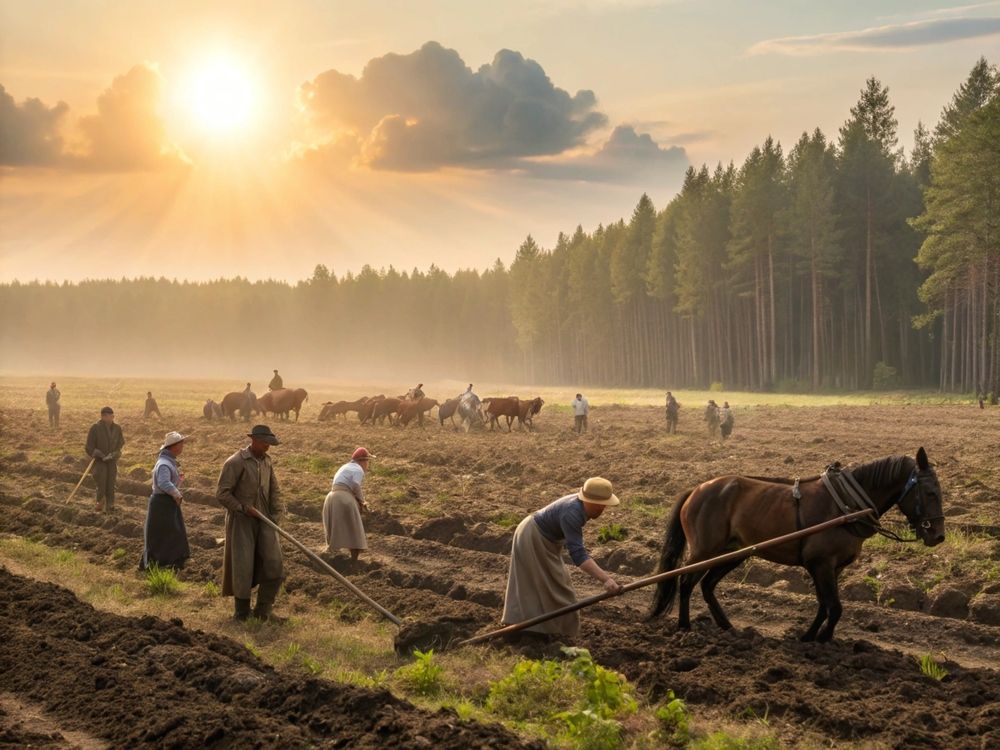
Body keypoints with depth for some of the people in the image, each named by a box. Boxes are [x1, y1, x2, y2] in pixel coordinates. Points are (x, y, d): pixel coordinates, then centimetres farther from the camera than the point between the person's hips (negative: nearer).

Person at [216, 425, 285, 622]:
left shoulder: (266, 461, 9)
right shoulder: (235, 462, -13)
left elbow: (274, 491, 14)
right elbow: (222, 494, -14)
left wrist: (276, 515, 2)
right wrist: (242, 508, -20)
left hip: (263, 520, 6)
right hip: (241, 521, -6)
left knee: (273, 563, -5)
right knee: (242, 566, -2)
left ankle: (263, 609, 5)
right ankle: (241, 611, 13)